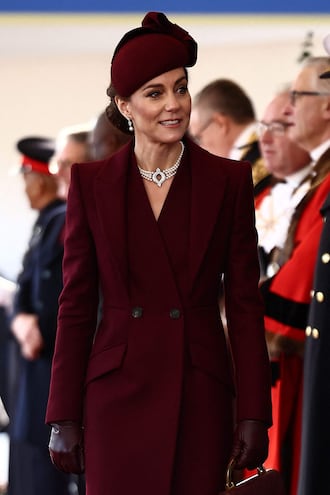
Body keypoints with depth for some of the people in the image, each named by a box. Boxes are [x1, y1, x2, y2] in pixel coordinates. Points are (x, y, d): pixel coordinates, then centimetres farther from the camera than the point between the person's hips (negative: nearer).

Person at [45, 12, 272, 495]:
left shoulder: (229, 181, 2)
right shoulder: (91, 183, 3)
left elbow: (245, 305, 2)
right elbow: (75, 306, 4)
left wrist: (254, 415, -2)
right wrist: (65, 419, 0)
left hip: (200, 400, 0)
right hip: (118, 397, 0)